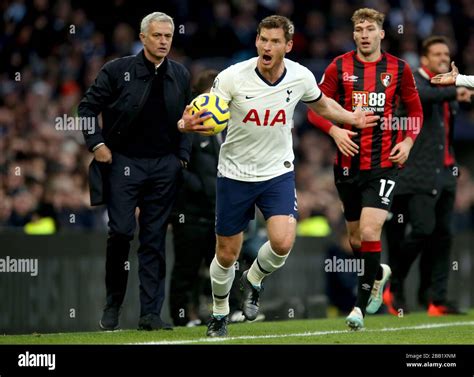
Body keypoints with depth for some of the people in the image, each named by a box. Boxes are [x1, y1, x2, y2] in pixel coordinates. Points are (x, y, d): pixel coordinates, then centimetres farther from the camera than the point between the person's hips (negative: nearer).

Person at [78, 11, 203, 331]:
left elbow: (187, 119, 15)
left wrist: (182, 157, 7)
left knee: (155, 240, 2)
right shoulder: (117, 70, -4)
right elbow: (88, 107, 1)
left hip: (164, 165, 3)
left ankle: (150, 313, 4)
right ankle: (112, 306, 9)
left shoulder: (180, 75, 6)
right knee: (121, 232, -8)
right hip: (124, 161, -3)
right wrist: (97, 144, -7)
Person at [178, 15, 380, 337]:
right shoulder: (233, 77, -17)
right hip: (235, 174, -1)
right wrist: (185, 125, -35)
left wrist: (351, 117, 10)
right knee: (227, 255, 6)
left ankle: (253, 281, 13)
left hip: (278, 173, 1)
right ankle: (220, 314, 32)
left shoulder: (301, 77, -8)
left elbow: (322, 104, 16)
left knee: (282, 243, -20)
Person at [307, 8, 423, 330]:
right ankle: (378, 273, 44)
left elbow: (415, 110, 12)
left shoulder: (399, 69, 1)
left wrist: (408, 141, -4)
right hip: (348, 164, 3)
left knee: (370, 231, -16)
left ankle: (361, 306, -9)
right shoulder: (339, 67, 0)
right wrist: (335, 131, -14)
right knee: (355, 235, 13)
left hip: (384, 163, -2)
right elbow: (316, 109, 4)